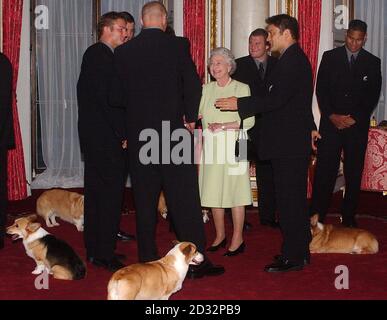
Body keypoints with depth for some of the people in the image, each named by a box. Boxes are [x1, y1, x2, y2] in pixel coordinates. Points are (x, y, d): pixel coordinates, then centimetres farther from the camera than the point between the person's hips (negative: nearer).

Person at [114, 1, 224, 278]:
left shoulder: (124, 51, 2)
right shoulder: (177, 46, -5)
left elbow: (120, 90, 6)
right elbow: (193, 85, -6)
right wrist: (190, 118, 7)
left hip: (139, 132, 3)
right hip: (174, 129, -2)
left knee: (145, 198, 10)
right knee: (184, 196, 2)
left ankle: (148, 258, 16)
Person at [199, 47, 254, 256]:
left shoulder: (241, 88, 0)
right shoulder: (206, 89, 12)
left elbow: (249, 121, -7)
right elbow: (198, 115, 9)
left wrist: (223, 126, -15)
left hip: (233, 146, -4)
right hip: (211, 147, 4)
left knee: (234, 190, -3)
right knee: (213, 191, 5)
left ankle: (237, 239, 6)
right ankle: (220, 235, 19)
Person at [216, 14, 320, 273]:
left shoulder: (292, 61, -16)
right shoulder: (296, 59, 17)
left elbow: (277, 99, -24)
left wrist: (239, 104, -20)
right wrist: (310, 127, 36)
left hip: (289, 144, -11)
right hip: (293, 142, 11)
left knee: (289, 200, -6)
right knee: (295, 198, 16)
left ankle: (293, 256, 1)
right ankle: (300, 251, 25)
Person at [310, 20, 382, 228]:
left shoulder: (373, 62, 7)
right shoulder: (330, 57, 5)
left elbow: (373, 96, 4)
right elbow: (321, 89, 2)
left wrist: (354, 118, -7)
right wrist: (332, 116, -9)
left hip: (358, 125, 1)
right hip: (331, 123, -1)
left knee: (354, 173, 4)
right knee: (324, 171, -4)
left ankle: (349, 217, 12)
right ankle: (316, 216, 1)